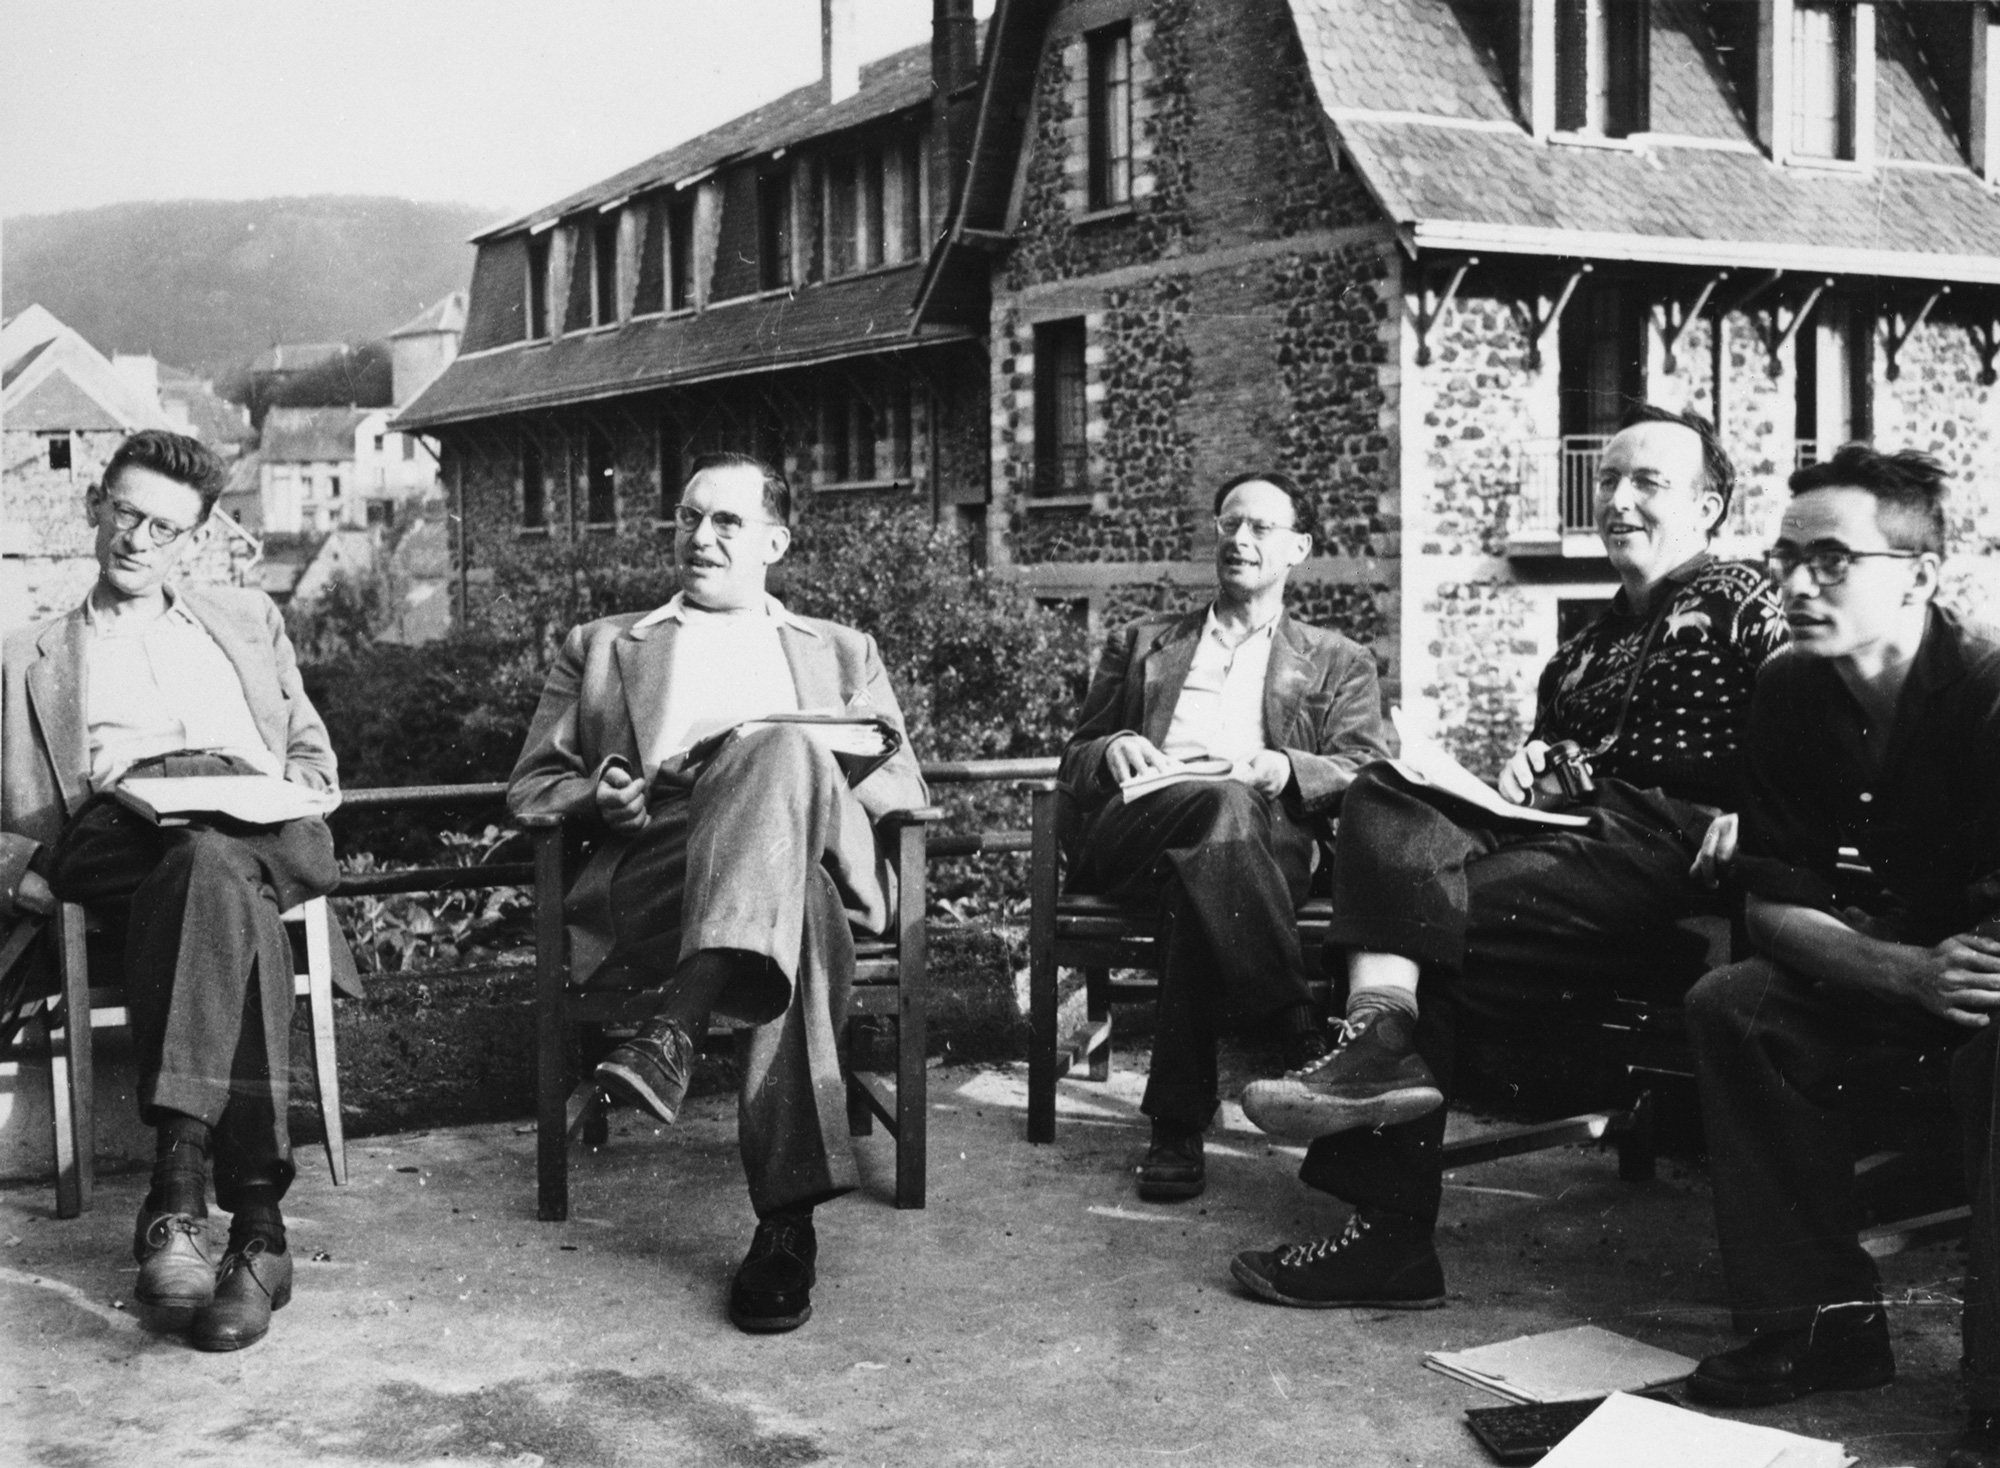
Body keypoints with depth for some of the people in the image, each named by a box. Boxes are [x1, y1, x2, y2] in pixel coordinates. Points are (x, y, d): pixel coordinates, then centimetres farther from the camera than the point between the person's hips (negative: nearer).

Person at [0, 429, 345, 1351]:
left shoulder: (246, 620, 34)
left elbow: (312, 751, 30)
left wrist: (299, 787, 6)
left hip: (259, 827, 1)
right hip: (113, 833, -1)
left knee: (210, 862, -40)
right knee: (226, 887, -39)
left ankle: (180, 1184, -46)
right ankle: (256, 1221, -44)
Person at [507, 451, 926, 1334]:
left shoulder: (841, 652, 31)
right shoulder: (599, 648, 32)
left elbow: (904, 783, 18)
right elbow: (529, 786, 23)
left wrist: (806, 784, -7)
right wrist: (597, 797, -3)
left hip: (821, 861, 0)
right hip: (642, 873, 0)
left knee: (779, 750, -39)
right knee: (791, 908, -40)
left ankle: (676, 1029, -52)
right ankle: (788, 1218, -48)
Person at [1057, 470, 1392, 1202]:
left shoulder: (1338, 662, 26)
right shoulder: (1140, 644, 31)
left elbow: (1366, 779, 10)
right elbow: (1073, 763, 24)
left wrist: (1285, 766, -12)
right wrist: (1113, 750, -1)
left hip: (1270, 838, -1)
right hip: (1131, 833, 1)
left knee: (1200, 886, -39)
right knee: (1217, 802, -37)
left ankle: (1179, 1125, -39)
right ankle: (1300, 1029, -40)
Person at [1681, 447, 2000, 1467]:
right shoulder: (1789, 696, -7)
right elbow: (1772, 906, -8)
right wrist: (1912, 973, -23)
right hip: (1886, 966, 7)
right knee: (1732, 1006, -13)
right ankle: (1819, 1318, -10)